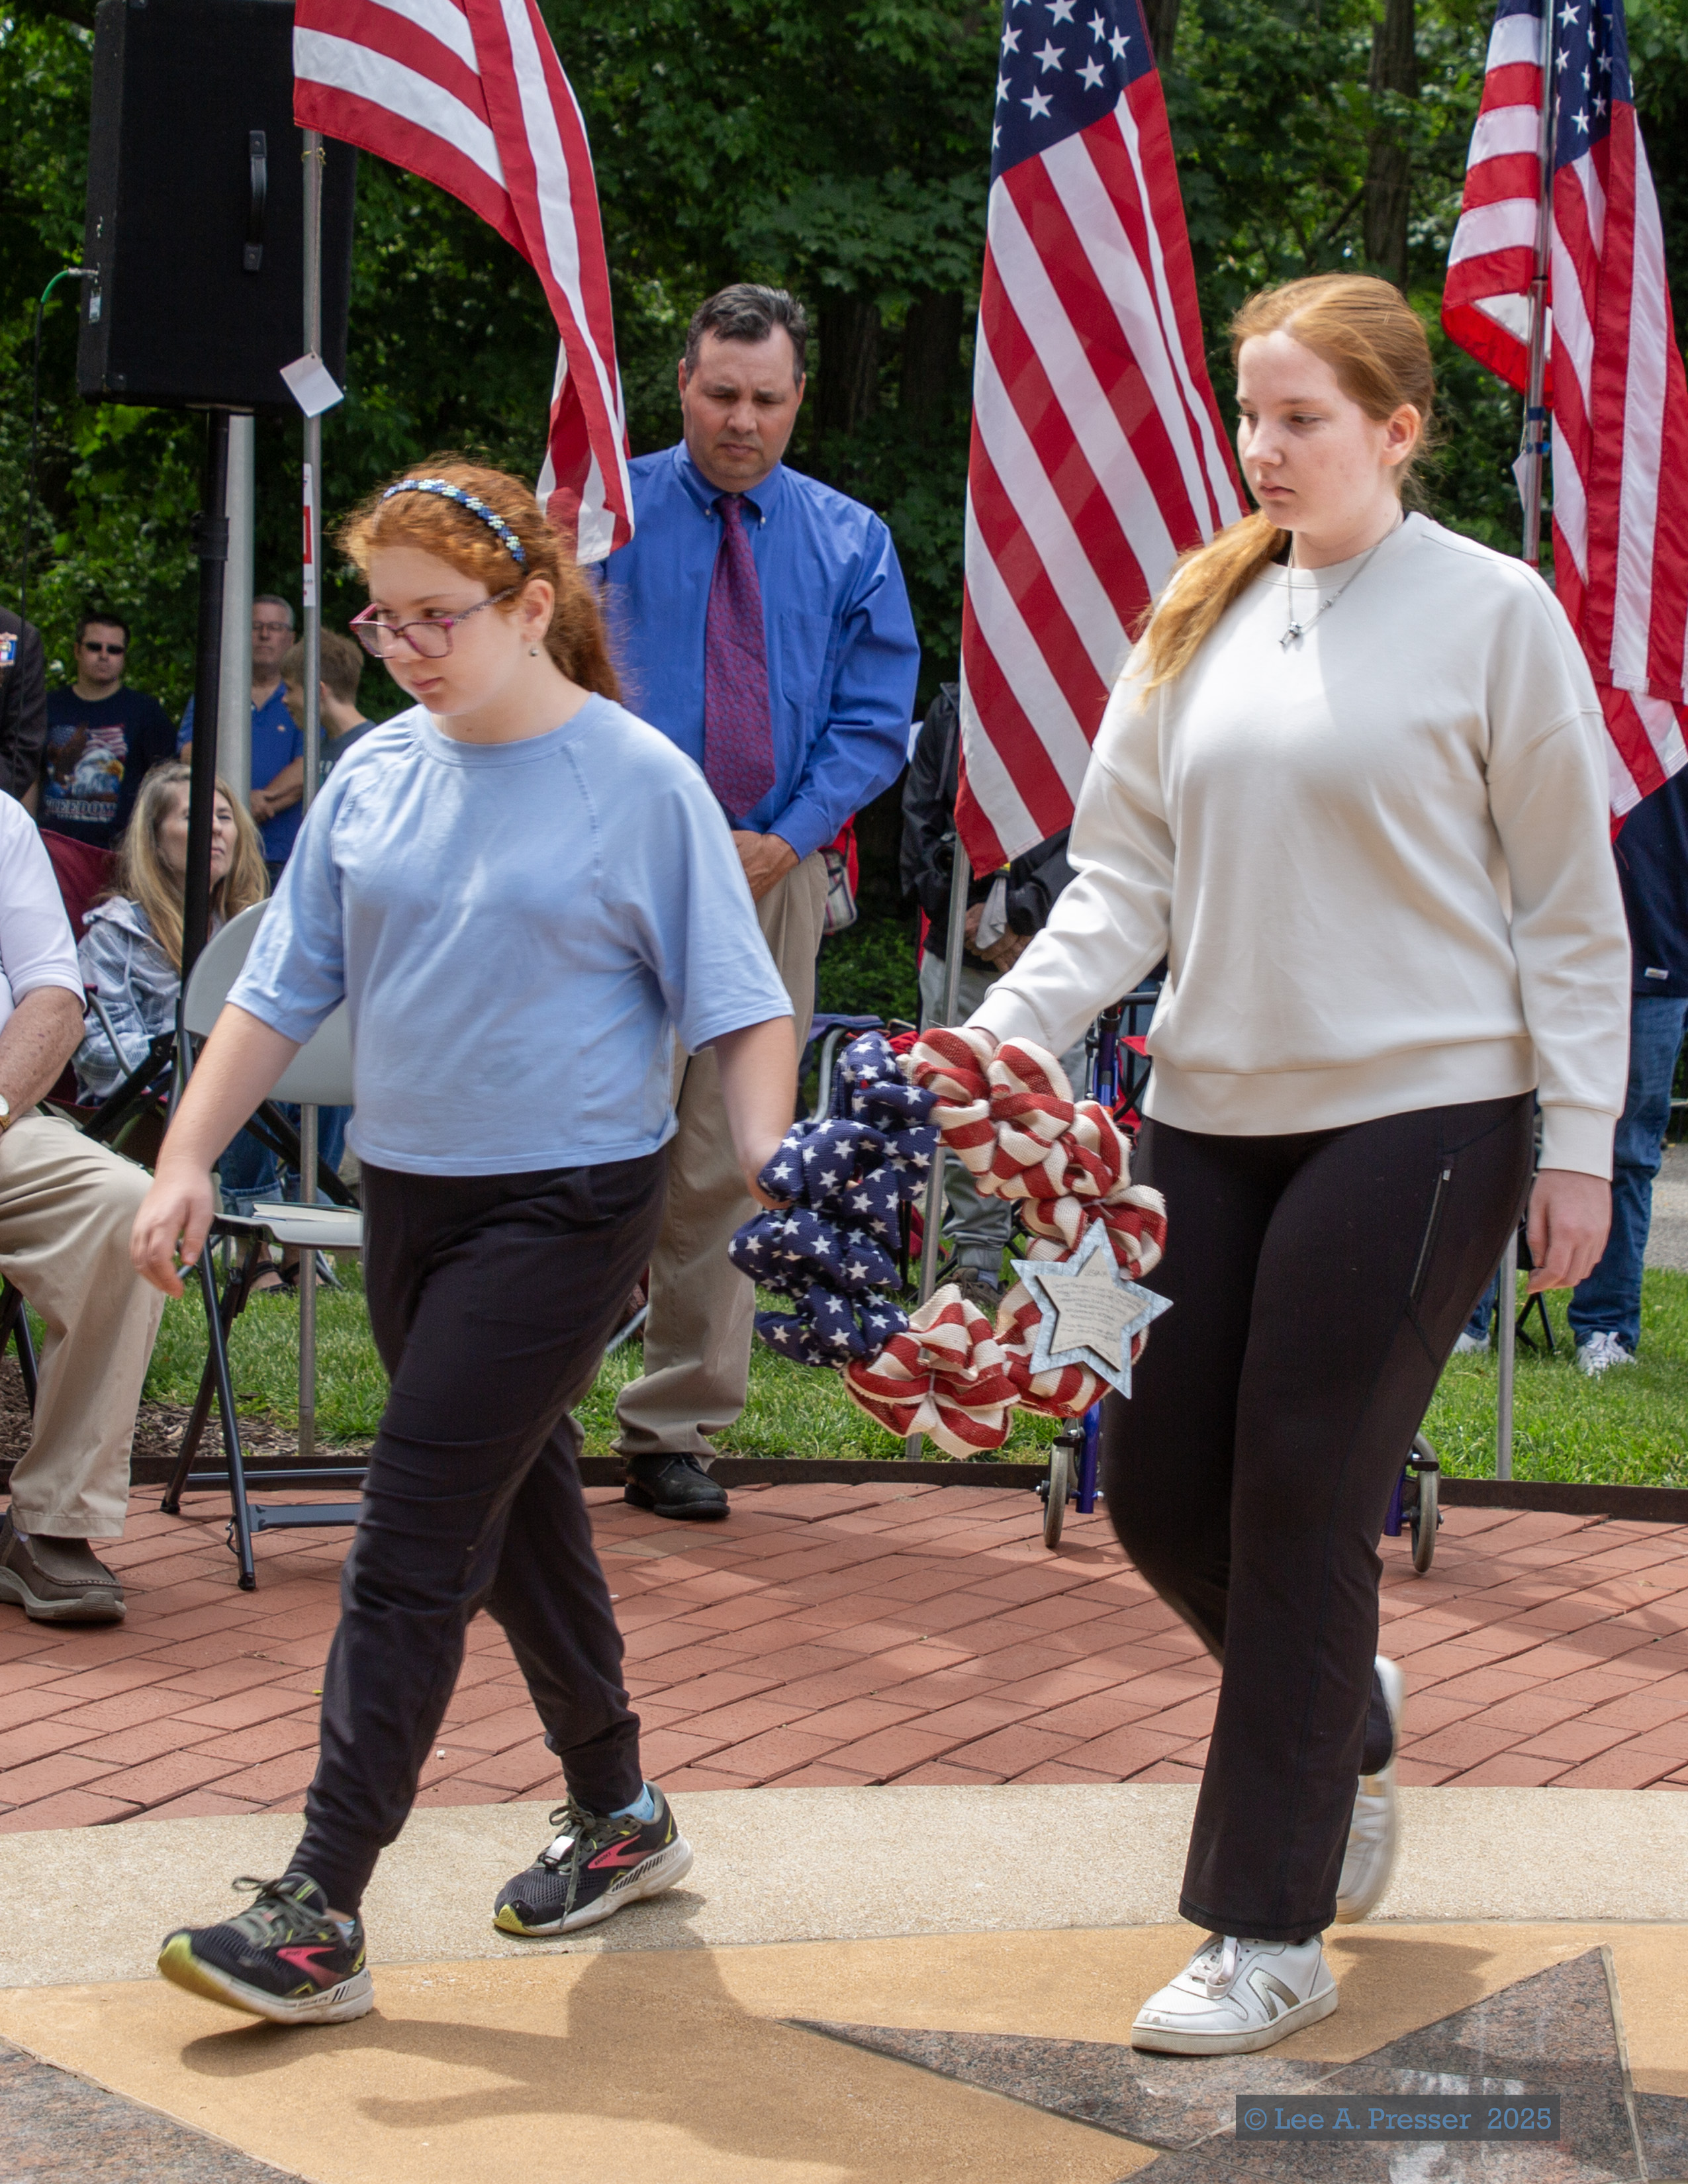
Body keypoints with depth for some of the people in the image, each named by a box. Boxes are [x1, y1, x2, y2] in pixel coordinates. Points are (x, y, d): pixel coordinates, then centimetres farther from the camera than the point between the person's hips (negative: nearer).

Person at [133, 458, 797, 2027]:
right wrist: (185, 1162, 1)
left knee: (412, 1544, -10)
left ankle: (319, 1917, -5)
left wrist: (771, 1189, -19)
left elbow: (741, 1012, -8)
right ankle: (618, 1815, 36)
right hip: (407, 1194, 6)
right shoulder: (376, 775, 4)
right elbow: (283, 986, 7)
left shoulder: (639, 784, -10)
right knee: (517, 1513, 17)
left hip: (565, 1205, -6)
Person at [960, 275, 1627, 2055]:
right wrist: (1007, 1031, -9)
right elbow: (1123, 882, 6)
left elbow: (1568, 904, -3)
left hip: (1417, 1116, -5)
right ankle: (1346, 1723, 38)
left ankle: (1269, 1932, 9)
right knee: (1156, 1490, 7)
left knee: (1301, 1500, -4)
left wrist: (1580, 1141, -6)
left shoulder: (1492, 611, -5)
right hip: (1211, 1111, 6)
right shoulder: (1202, 619, 9)